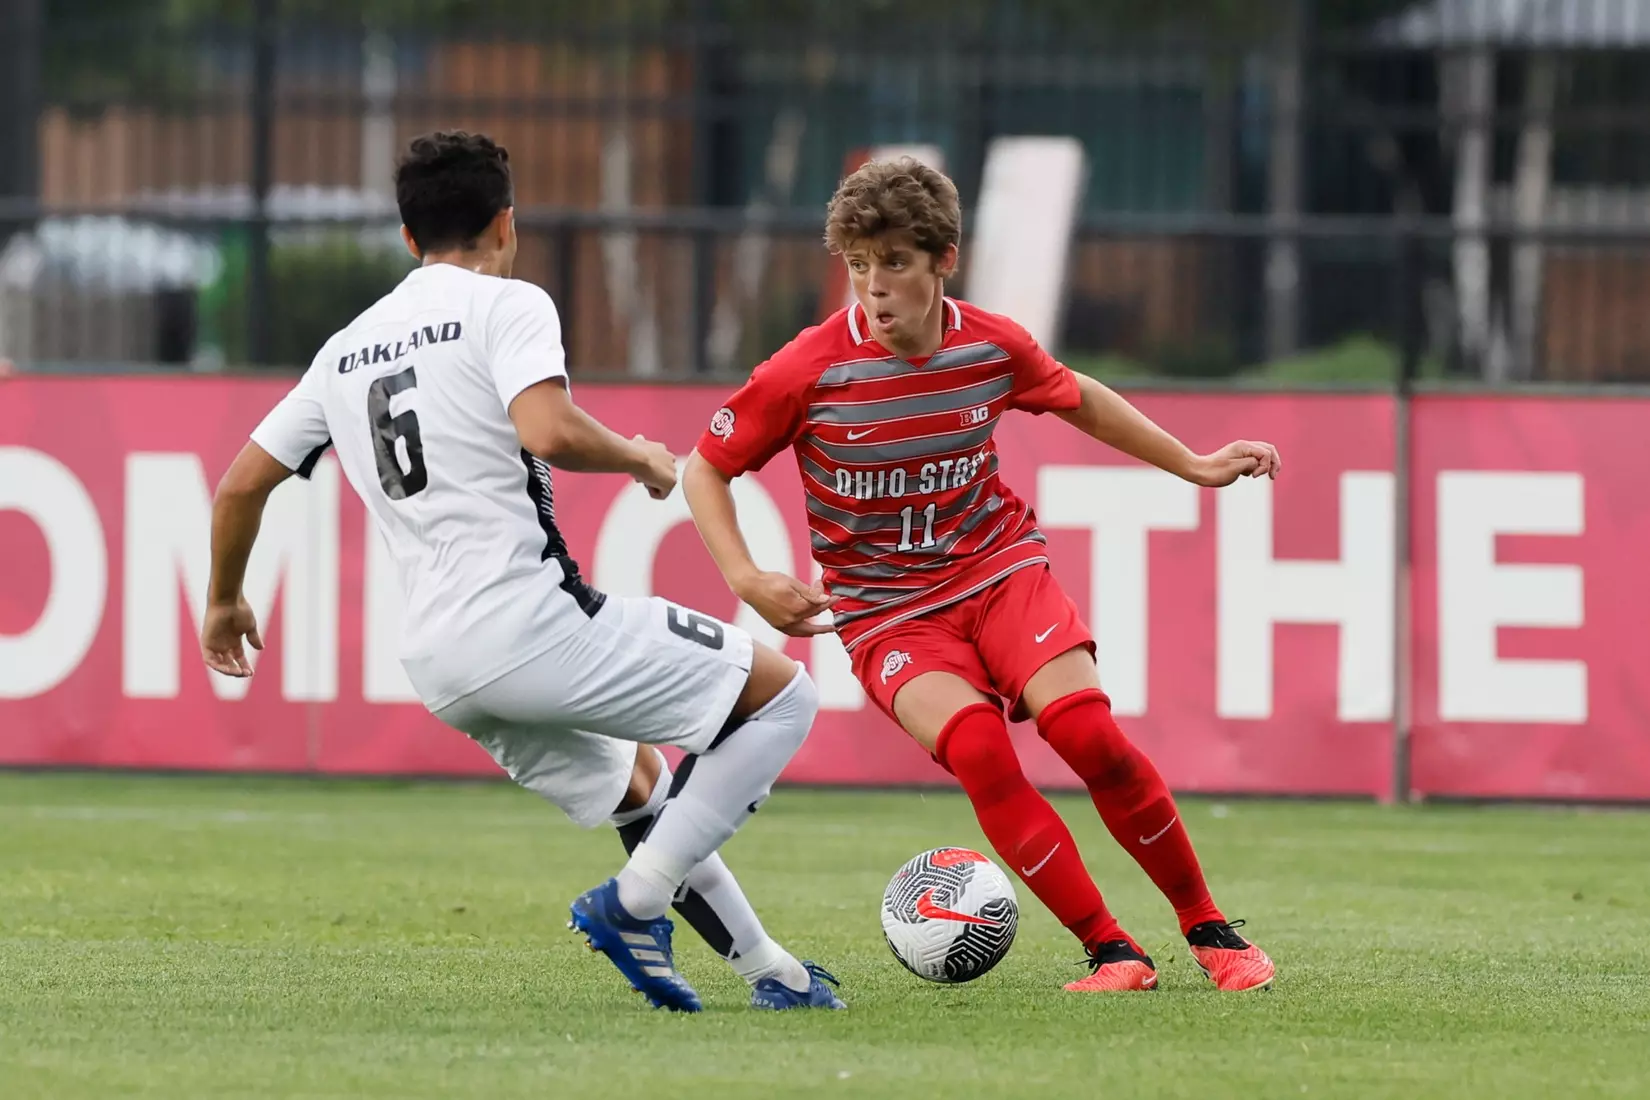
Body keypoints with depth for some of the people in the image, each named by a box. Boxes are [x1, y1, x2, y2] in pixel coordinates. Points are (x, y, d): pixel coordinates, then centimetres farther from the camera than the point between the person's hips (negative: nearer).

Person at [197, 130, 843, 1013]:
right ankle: (633, 902, -6)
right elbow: (549, 432, -20)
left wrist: (225, 600, 37)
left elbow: (241, 484, 21)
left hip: (436, 666, 8)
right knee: (782, 693, 0)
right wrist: (641, 458, -1)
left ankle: (771, 971, 24)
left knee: (639, 782, 28)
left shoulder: (346, 350, 18)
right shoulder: (507, 305, -2)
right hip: (530, 623, -8)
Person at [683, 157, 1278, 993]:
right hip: (885, 607, -2)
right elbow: (705, 469, -2)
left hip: (999, 569, 2)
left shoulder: (992, 347, -5)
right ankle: (1110, 950, -20)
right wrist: (745, 581, -14)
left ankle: (1210, 932, -4)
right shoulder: (810, 371, -14)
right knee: (977, 748, -29)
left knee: (1087, 730, -22)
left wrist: (1192, 466, 20)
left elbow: (1075, 398, 17)